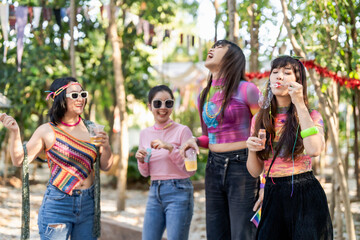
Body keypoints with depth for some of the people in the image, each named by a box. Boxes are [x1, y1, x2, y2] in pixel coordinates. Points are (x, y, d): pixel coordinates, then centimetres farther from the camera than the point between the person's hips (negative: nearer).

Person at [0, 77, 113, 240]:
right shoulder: (47, 131, -4)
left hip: (87, 203, 4)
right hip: (58, 203, -4)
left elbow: (105, 166, 10)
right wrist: (14, 132, -16)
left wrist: (106, 147, -10)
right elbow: (19, 160, -4)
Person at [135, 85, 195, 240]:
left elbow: (190, 170, -9)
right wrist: (141, 161, -5)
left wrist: (170, 148, -20)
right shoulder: (145, 134, 9)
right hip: (154, 193, 5)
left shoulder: (182, 131, -6)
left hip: (178, 193, -5)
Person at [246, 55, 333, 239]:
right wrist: (252, 150, -12)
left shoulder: (311, 116, 0)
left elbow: (314, 150, -24)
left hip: (305, 196, -3)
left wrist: (300, 104, -18)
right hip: (272, 196, 3)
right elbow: (255, 172, 10)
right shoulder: (260, 120, 9)